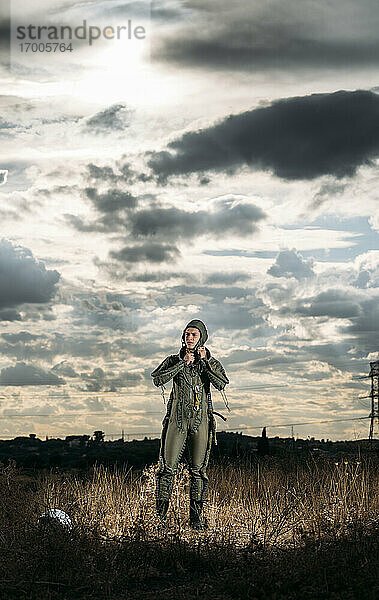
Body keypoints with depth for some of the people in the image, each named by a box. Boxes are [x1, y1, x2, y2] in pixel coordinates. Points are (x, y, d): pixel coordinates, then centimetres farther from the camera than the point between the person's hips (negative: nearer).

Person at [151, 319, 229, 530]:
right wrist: (183, 363, -10)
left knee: (198, 469, 0)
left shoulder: (212, 363, 8)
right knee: (168, 467, -6)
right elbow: (158, 379, -9)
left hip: (201, 420, 0)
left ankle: (197, 516, 8)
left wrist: (205, 360, -12)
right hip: (177, 419, 0)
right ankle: (160, 515, -1)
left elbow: (222, 384, -11)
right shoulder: (174, 360, 9)